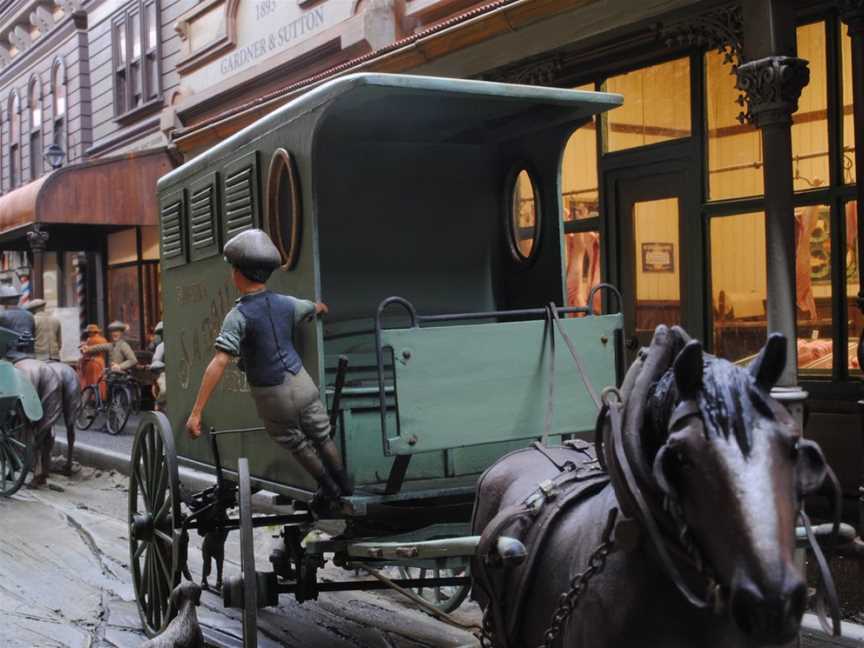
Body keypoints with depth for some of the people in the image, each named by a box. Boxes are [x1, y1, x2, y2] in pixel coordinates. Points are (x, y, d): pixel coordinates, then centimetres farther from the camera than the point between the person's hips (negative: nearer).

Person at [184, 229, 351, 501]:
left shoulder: (238, 316, -20)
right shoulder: (285, 303, -4)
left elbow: (219, 363, -30)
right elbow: (316, 308, 20)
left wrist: (196, 412, -31)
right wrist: (322, 307, 47)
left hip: (272, 397, -3)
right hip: (301, 383, 4)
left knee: (297, 444, 20)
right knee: (322, 437, 22)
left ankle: (330, 489, 35)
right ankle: (344, 486, 37)